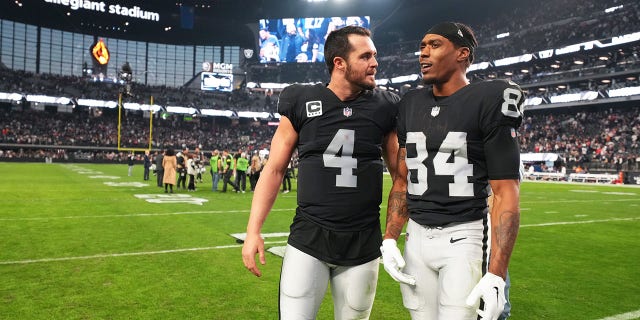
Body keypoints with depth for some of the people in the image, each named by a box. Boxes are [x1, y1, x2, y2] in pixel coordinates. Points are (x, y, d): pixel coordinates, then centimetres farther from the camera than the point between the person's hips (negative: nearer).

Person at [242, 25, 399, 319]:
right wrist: (253, 230, -4)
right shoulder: (301, 102, -2)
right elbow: (274, 169, 1)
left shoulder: (383, 107, 1)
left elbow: (401, 173, 9)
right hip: (308, 239, -1)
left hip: (363, 244, 2)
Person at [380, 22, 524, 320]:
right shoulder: (411, 104, 8)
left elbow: (505, 192, -13)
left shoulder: (488, 101, -9)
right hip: (416, 235, 5)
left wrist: (496, 274, -18)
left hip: (462, 237, -5)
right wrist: (389, 239, 3)